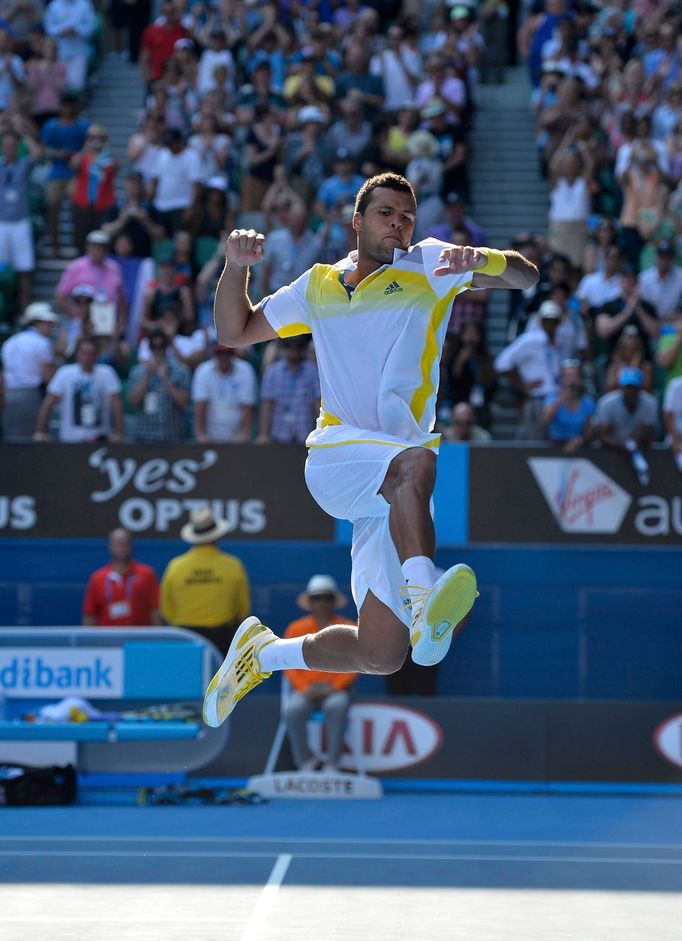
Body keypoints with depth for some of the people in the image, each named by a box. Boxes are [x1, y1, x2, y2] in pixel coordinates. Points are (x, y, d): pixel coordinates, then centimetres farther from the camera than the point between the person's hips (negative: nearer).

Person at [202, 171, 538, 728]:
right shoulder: (318, 285, 18)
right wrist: (236, 267, 8)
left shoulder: (426, 267, 9)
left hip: (394, 494, 1)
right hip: (335, 459, -1)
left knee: (380, 655, -6)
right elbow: (235, 332, 26)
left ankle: (264, 652, 18)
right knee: (416, 463, -38)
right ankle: (424, 603, -58)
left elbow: (526, 276, -2)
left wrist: (481, 260, -24)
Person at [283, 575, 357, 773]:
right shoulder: (297, 629, 10)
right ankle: (305, 762, -22)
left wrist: (334, 687, -13)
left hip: (335, 689, -1)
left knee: (337, 706, -37)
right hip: (305, 690, 1)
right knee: (293, 709, -34)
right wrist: (304, 688, -11)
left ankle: (332, 764, -34)